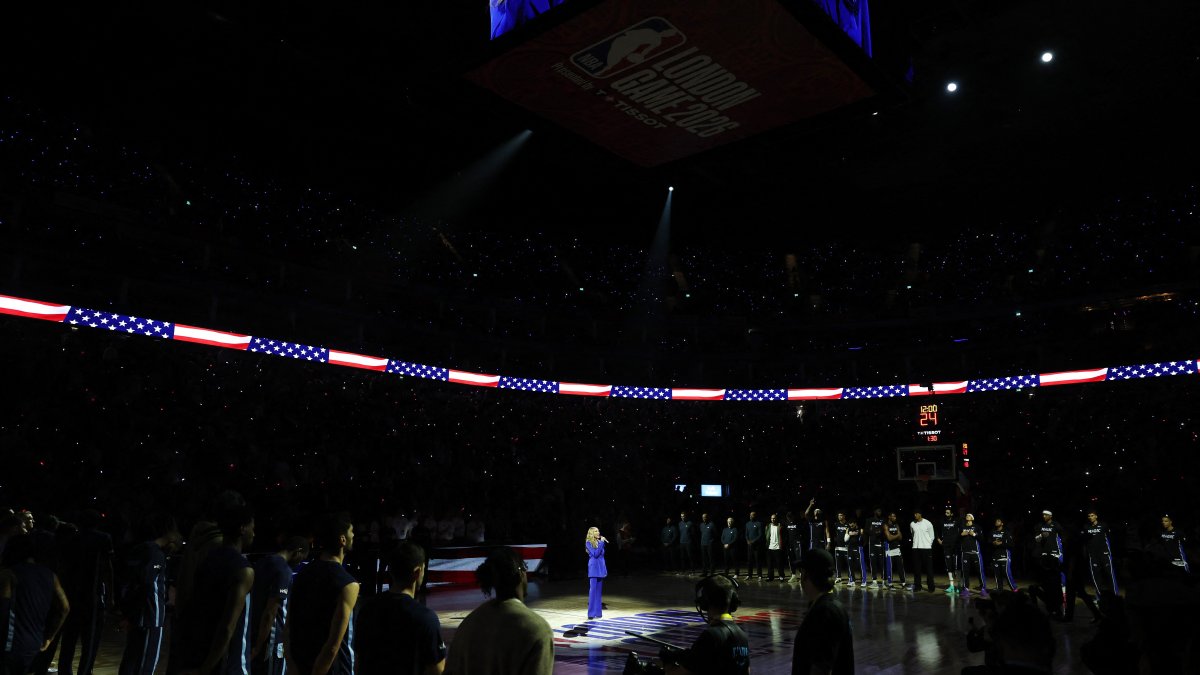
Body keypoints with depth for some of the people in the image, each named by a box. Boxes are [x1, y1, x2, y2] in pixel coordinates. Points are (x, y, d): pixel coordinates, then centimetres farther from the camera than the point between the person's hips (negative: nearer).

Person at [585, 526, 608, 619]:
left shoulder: (599, 542, 10)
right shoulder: (589, 543, -7)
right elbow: (595, 554, -18)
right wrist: (601, 543, -18)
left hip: (600, 568, 6)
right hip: (593, 568, -6)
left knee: (599, 590, 9)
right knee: (593, 589, -8)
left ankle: (598, 612, 15)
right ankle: (591, 613, -5)